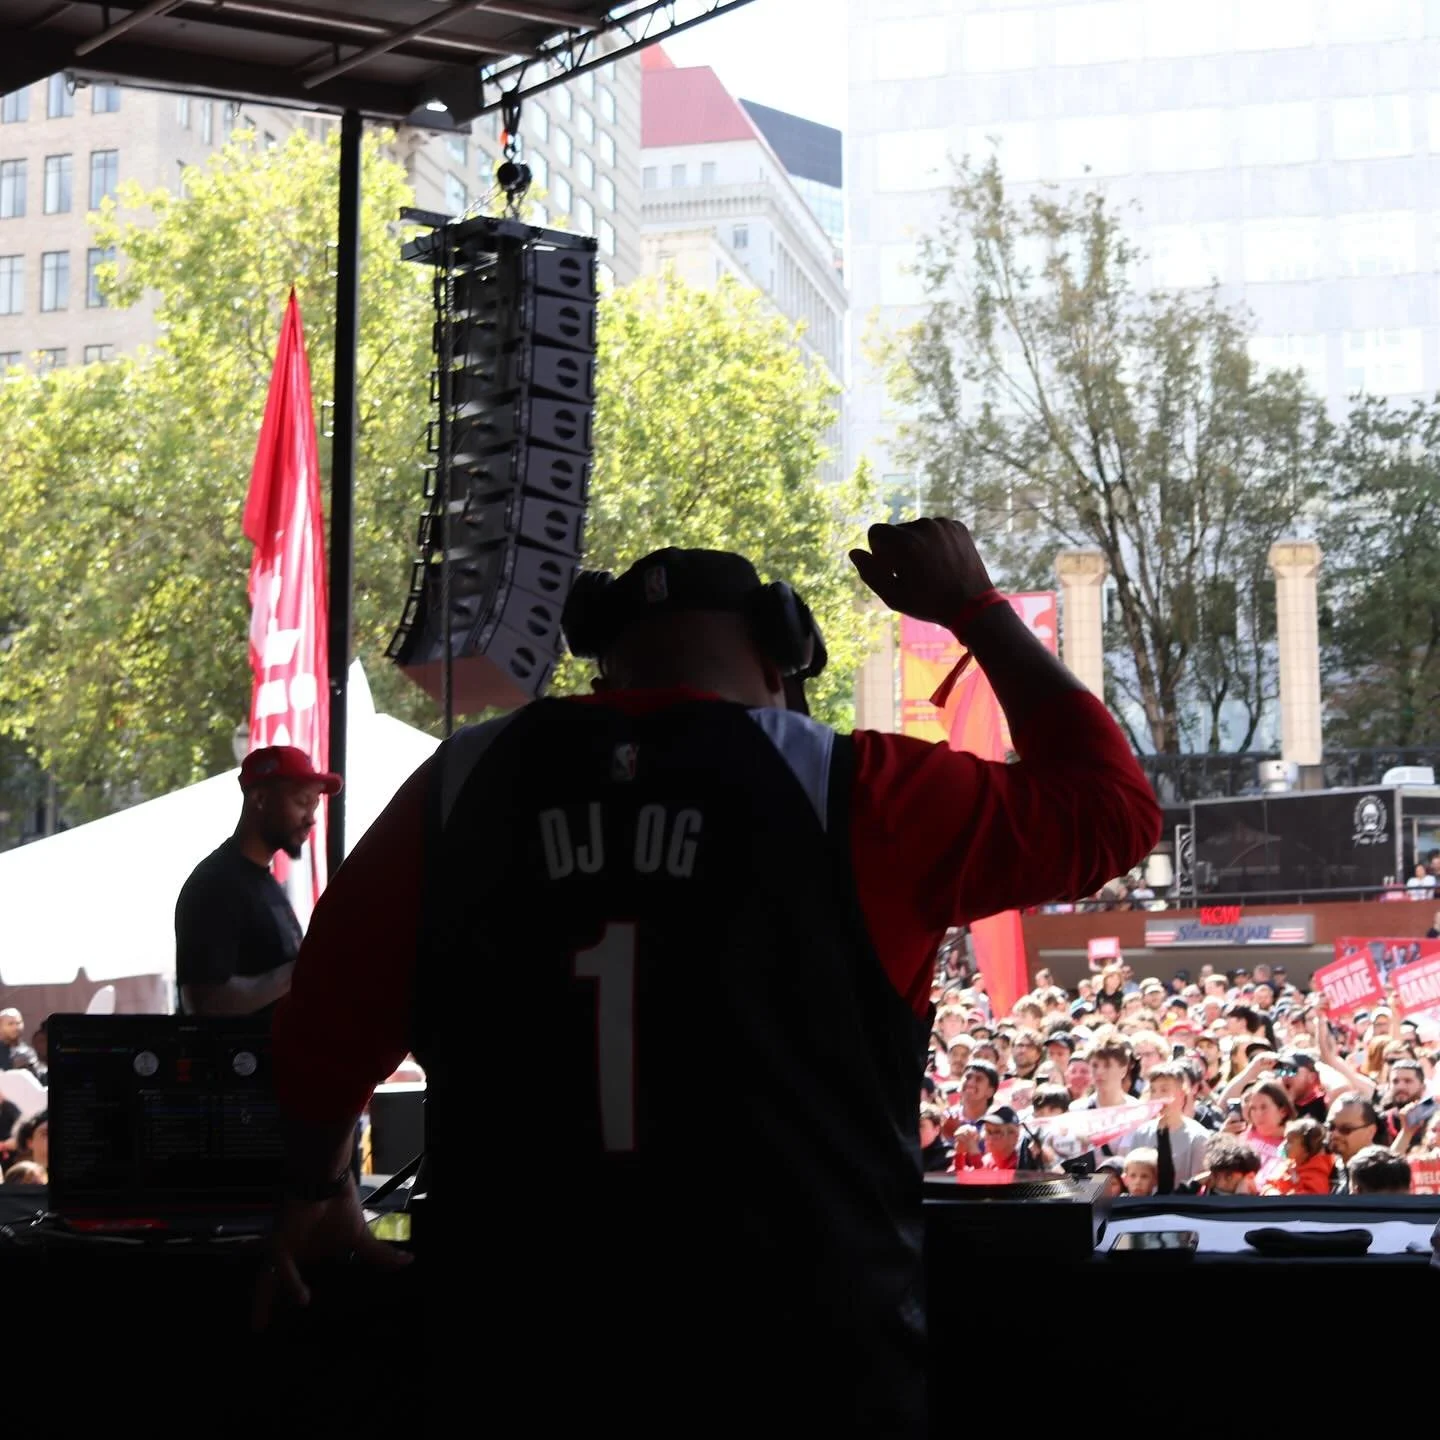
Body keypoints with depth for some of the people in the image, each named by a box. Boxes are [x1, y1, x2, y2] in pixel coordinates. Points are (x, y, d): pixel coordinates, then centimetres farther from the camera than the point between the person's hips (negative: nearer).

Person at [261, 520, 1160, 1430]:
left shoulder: (467, 785, 1)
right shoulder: (842, 795, -7)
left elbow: (330, 1018, 9)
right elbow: (1109, 807, 3)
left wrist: (316, 1198, 28)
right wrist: (977, 607, 15)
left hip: (519, 1363, 2)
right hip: (803, 1364, -2)